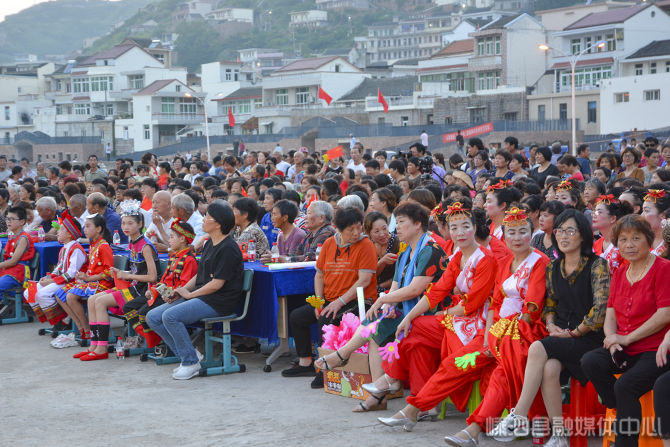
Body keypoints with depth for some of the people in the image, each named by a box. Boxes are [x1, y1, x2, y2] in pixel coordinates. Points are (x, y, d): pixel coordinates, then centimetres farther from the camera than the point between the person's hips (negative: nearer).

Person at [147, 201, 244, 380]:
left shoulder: (228, 248, -14)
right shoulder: (210, 243, 16)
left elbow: (217, 283, -18)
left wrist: (190, 294, -10)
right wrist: (181, 290, 5)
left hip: (219, 301, -10)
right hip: (200, 296, 10)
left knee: (170, 316, -28)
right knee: (153, 317, 0)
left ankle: (191, 362, -15)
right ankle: (188, 356, 2)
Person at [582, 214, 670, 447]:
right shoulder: (620, 273, 16)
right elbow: (611, 315, 14)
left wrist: (626, 338, -13)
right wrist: (612, 341, -8)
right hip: (625, 350, 7)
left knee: (625, 385, -29)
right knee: (590, 361, -21)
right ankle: (623, 414, -8)